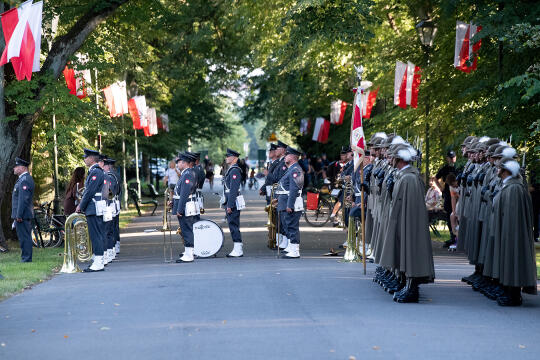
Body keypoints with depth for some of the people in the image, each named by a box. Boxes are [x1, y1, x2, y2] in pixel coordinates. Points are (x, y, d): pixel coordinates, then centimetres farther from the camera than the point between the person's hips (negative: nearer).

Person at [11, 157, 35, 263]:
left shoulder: (24, 180, -16)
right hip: (25, 215, 10)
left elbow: (23, 199, -22)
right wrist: (17, 215, 23)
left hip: (22, 216, -10)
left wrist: (19, 216, -22)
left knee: (24, 238, -7)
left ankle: (26, 259, -6)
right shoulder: (24, 179, 18)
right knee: (25, 237, 12)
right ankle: (25, 258, 16)